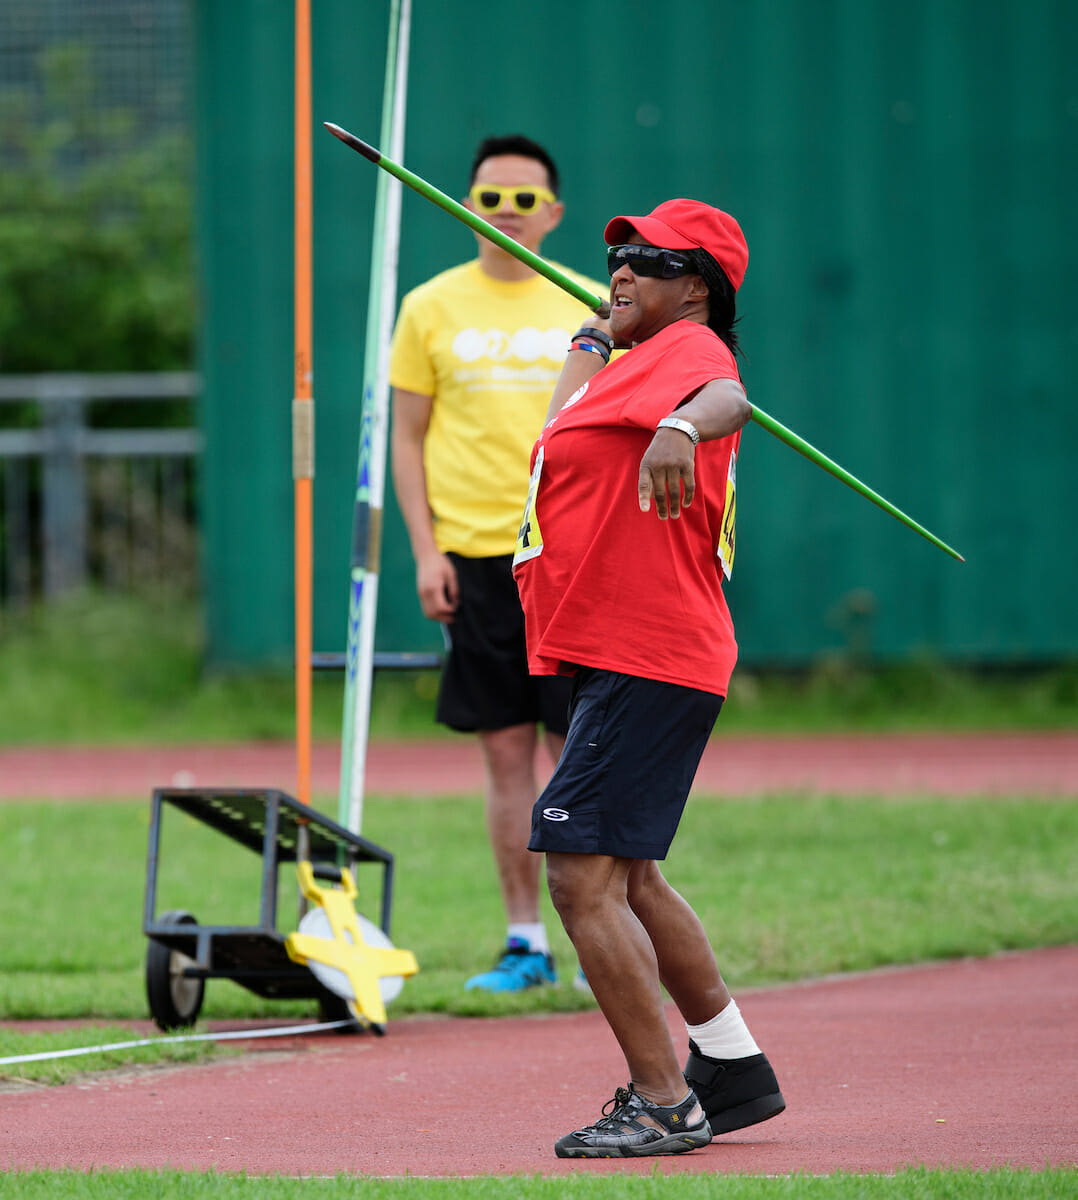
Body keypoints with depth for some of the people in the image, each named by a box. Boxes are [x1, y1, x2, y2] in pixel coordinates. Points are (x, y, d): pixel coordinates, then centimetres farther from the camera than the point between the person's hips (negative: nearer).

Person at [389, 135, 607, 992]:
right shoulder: (431, 309, 6)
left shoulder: (591, 310, 6)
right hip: (473, 557, 1)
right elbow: (407, 438, 8)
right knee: (507, 753, 2)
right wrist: (426, 551, -1)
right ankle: (525, 943, 8)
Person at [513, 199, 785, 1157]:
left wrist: (682, 427, -58)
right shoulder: (638, 362, 21)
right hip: (621, 657, 11)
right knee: (625, 877, 22)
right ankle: (734, 1072, 32)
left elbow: (726, 397, -36)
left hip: (648, 664, -11)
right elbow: (570, 437, 39)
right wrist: (594, 339, 39)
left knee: (583, 877, -15)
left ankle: (665, 1105, -12)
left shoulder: (689, 349, -11)